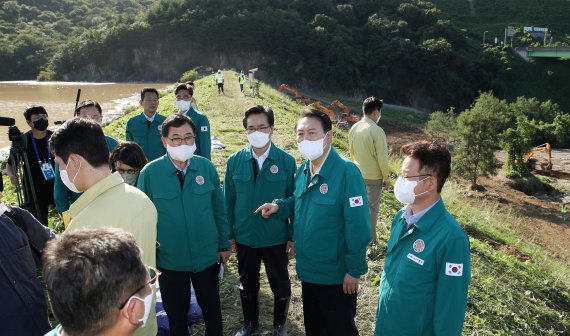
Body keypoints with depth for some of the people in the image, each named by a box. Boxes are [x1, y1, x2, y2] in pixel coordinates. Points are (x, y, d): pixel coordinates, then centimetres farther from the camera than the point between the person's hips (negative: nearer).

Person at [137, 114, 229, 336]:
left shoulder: (207, 167, -7)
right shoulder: (150, 173, -13)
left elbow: (219, 209, 2)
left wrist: (224, 244, 5)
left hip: (207, 257, 2)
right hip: (169, 261, -1)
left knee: (213, 311, 19)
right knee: (177, 317, 17)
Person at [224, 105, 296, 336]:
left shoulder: (286, 161, -12)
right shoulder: (235, 161, -6)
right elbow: (228, 200, 0)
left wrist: (293, 236, -5)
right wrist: (228, 234, 2)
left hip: (276, 238, -1)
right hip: (244, 237, 2)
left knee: (280, 284, 17)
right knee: (247, 284, 20)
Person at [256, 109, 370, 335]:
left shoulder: (346, 172, -22)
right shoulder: (302, 171, 1)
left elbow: (358, 226, -22)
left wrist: (355, 270, -18)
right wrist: (279, 206, -4)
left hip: (336, 274, -7)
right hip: (308, 270, 7)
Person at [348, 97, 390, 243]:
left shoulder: (354, 128, -1)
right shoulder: (377, 131, -22)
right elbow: (382, 157, -18)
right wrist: (386, 178, -7)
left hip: (358, 174, 6)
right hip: (373, 177, -6)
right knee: (372, 207, 8)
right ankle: (369, 239, 18)